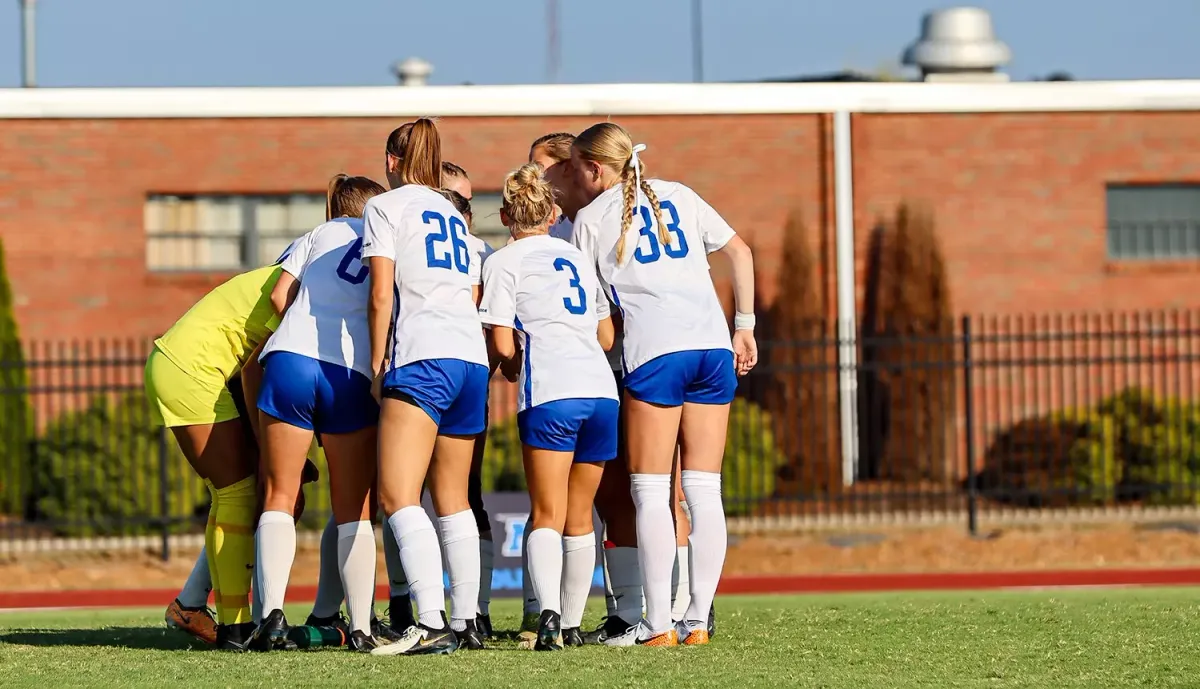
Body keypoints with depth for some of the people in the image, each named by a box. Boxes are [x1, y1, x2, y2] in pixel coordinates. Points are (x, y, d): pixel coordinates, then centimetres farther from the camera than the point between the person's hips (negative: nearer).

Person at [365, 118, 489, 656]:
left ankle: (432, 625, -26)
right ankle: (466, 621, 11)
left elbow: (380, 298, -4)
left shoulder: (384, 207, 5)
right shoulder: (455, 218, 25)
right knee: (451, 497, 13)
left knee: (397, 495, -13)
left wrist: (377, 366, 2)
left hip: (423, 356, -7)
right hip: (472, 359, 7)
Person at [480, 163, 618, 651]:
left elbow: (503, 346, 0)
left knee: (547, 516, -5)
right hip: (602, 391, 5)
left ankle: (549, 613, -26)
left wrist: (512, 365, 21)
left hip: (549, 394, -5)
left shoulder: (504, 262, 7)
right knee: (579, 518, 13)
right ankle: (572, 624, 14)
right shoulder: (578, 257, 22)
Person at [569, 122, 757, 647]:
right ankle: (697, 620, 3)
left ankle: (658, 624, -7)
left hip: (654, 352, -4)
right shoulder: (679, 196, 19)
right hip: (713, 346, 4)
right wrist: (744, 327, 19)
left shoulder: (591, 219, 9)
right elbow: (740, 252, 16)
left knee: (651, 494, -1)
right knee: (703, 491, 5)